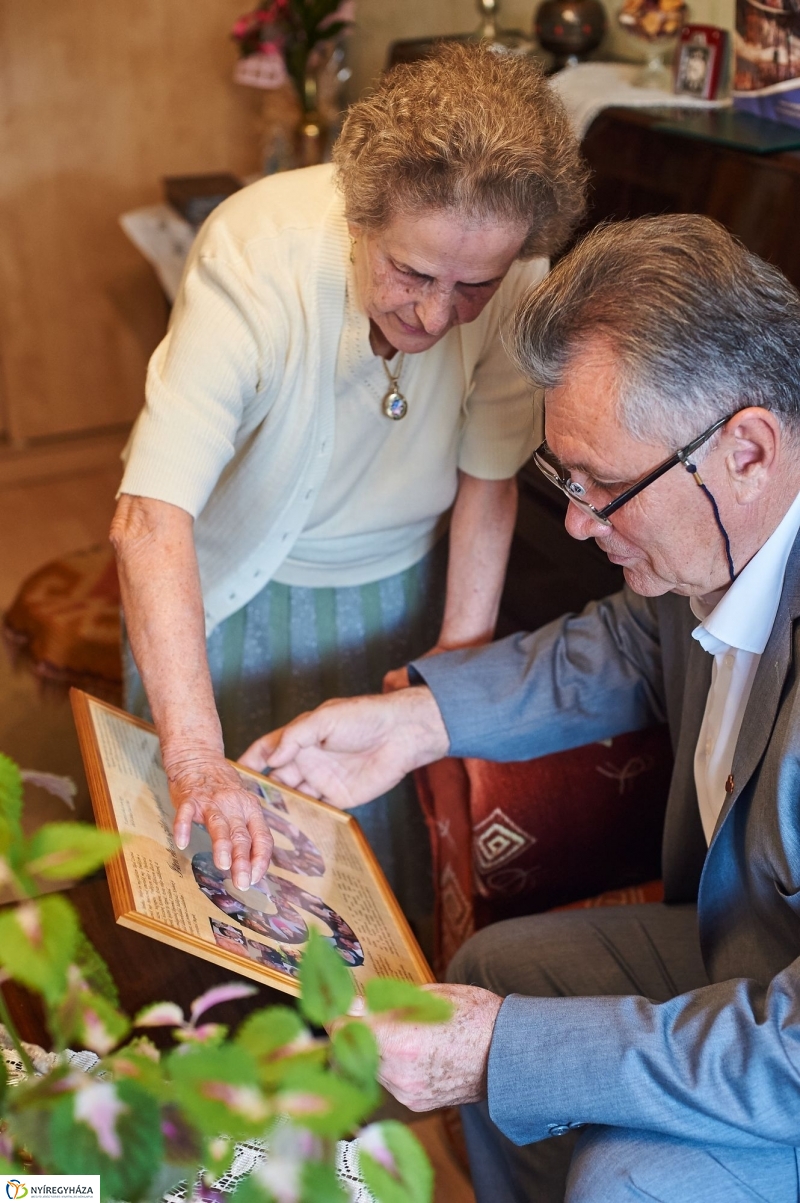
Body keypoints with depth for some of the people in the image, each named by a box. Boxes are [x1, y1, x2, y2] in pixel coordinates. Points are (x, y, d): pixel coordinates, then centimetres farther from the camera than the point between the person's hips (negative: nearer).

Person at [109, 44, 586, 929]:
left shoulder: (517, 278, -23)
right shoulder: (256, 254, -35)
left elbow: (488, 476, -9)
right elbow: (151, 518, -43)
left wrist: (462, 653, -9)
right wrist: (196, 758, -51)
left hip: (391, 586, 3)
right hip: (229, 587, -2)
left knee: (380, 822, 15)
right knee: (208, 842, 12)